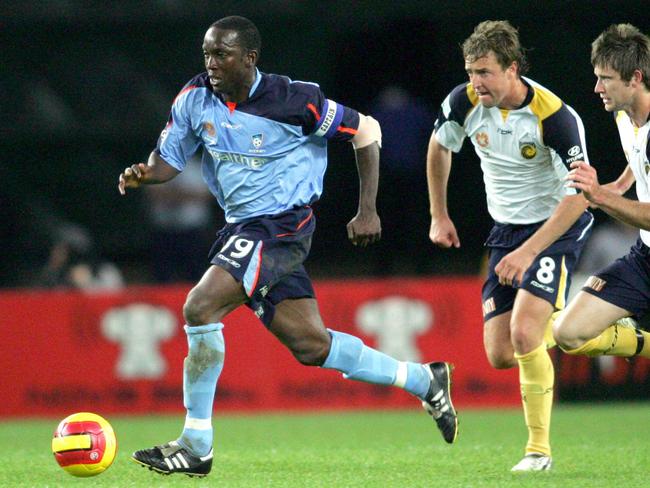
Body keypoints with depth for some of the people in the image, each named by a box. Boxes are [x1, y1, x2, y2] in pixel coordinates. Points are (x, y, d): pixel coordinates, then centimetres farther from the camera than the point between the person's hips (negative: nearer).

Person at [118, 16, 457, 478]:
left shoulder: (293, 101, -15)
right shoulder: (195, 98, 0)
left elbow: (365, 129, -4)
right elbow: (169, 159, 8)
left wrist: (368, 211, -6)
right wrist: (143, 174, -16)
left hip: (282, 226, -7)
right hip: (241, 229, 7)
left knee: (200, 307, -22)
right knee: (311, 345, 8)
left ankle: (196, 446, -14)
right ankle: (424, 380, 27)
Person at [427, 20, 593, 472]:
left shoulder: (555, 117, -25)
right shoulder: (465, 102, -10)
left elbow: (578, 195, -24)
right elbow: (440, 146, 12)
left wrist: (528, 252, -30)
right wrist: (439, 216, 16)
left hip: (557, 228, -6)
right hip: (506, 229, 6)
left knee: (524, 333, -24)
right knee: (500, 357, -3)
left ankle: (540, 449, -10)